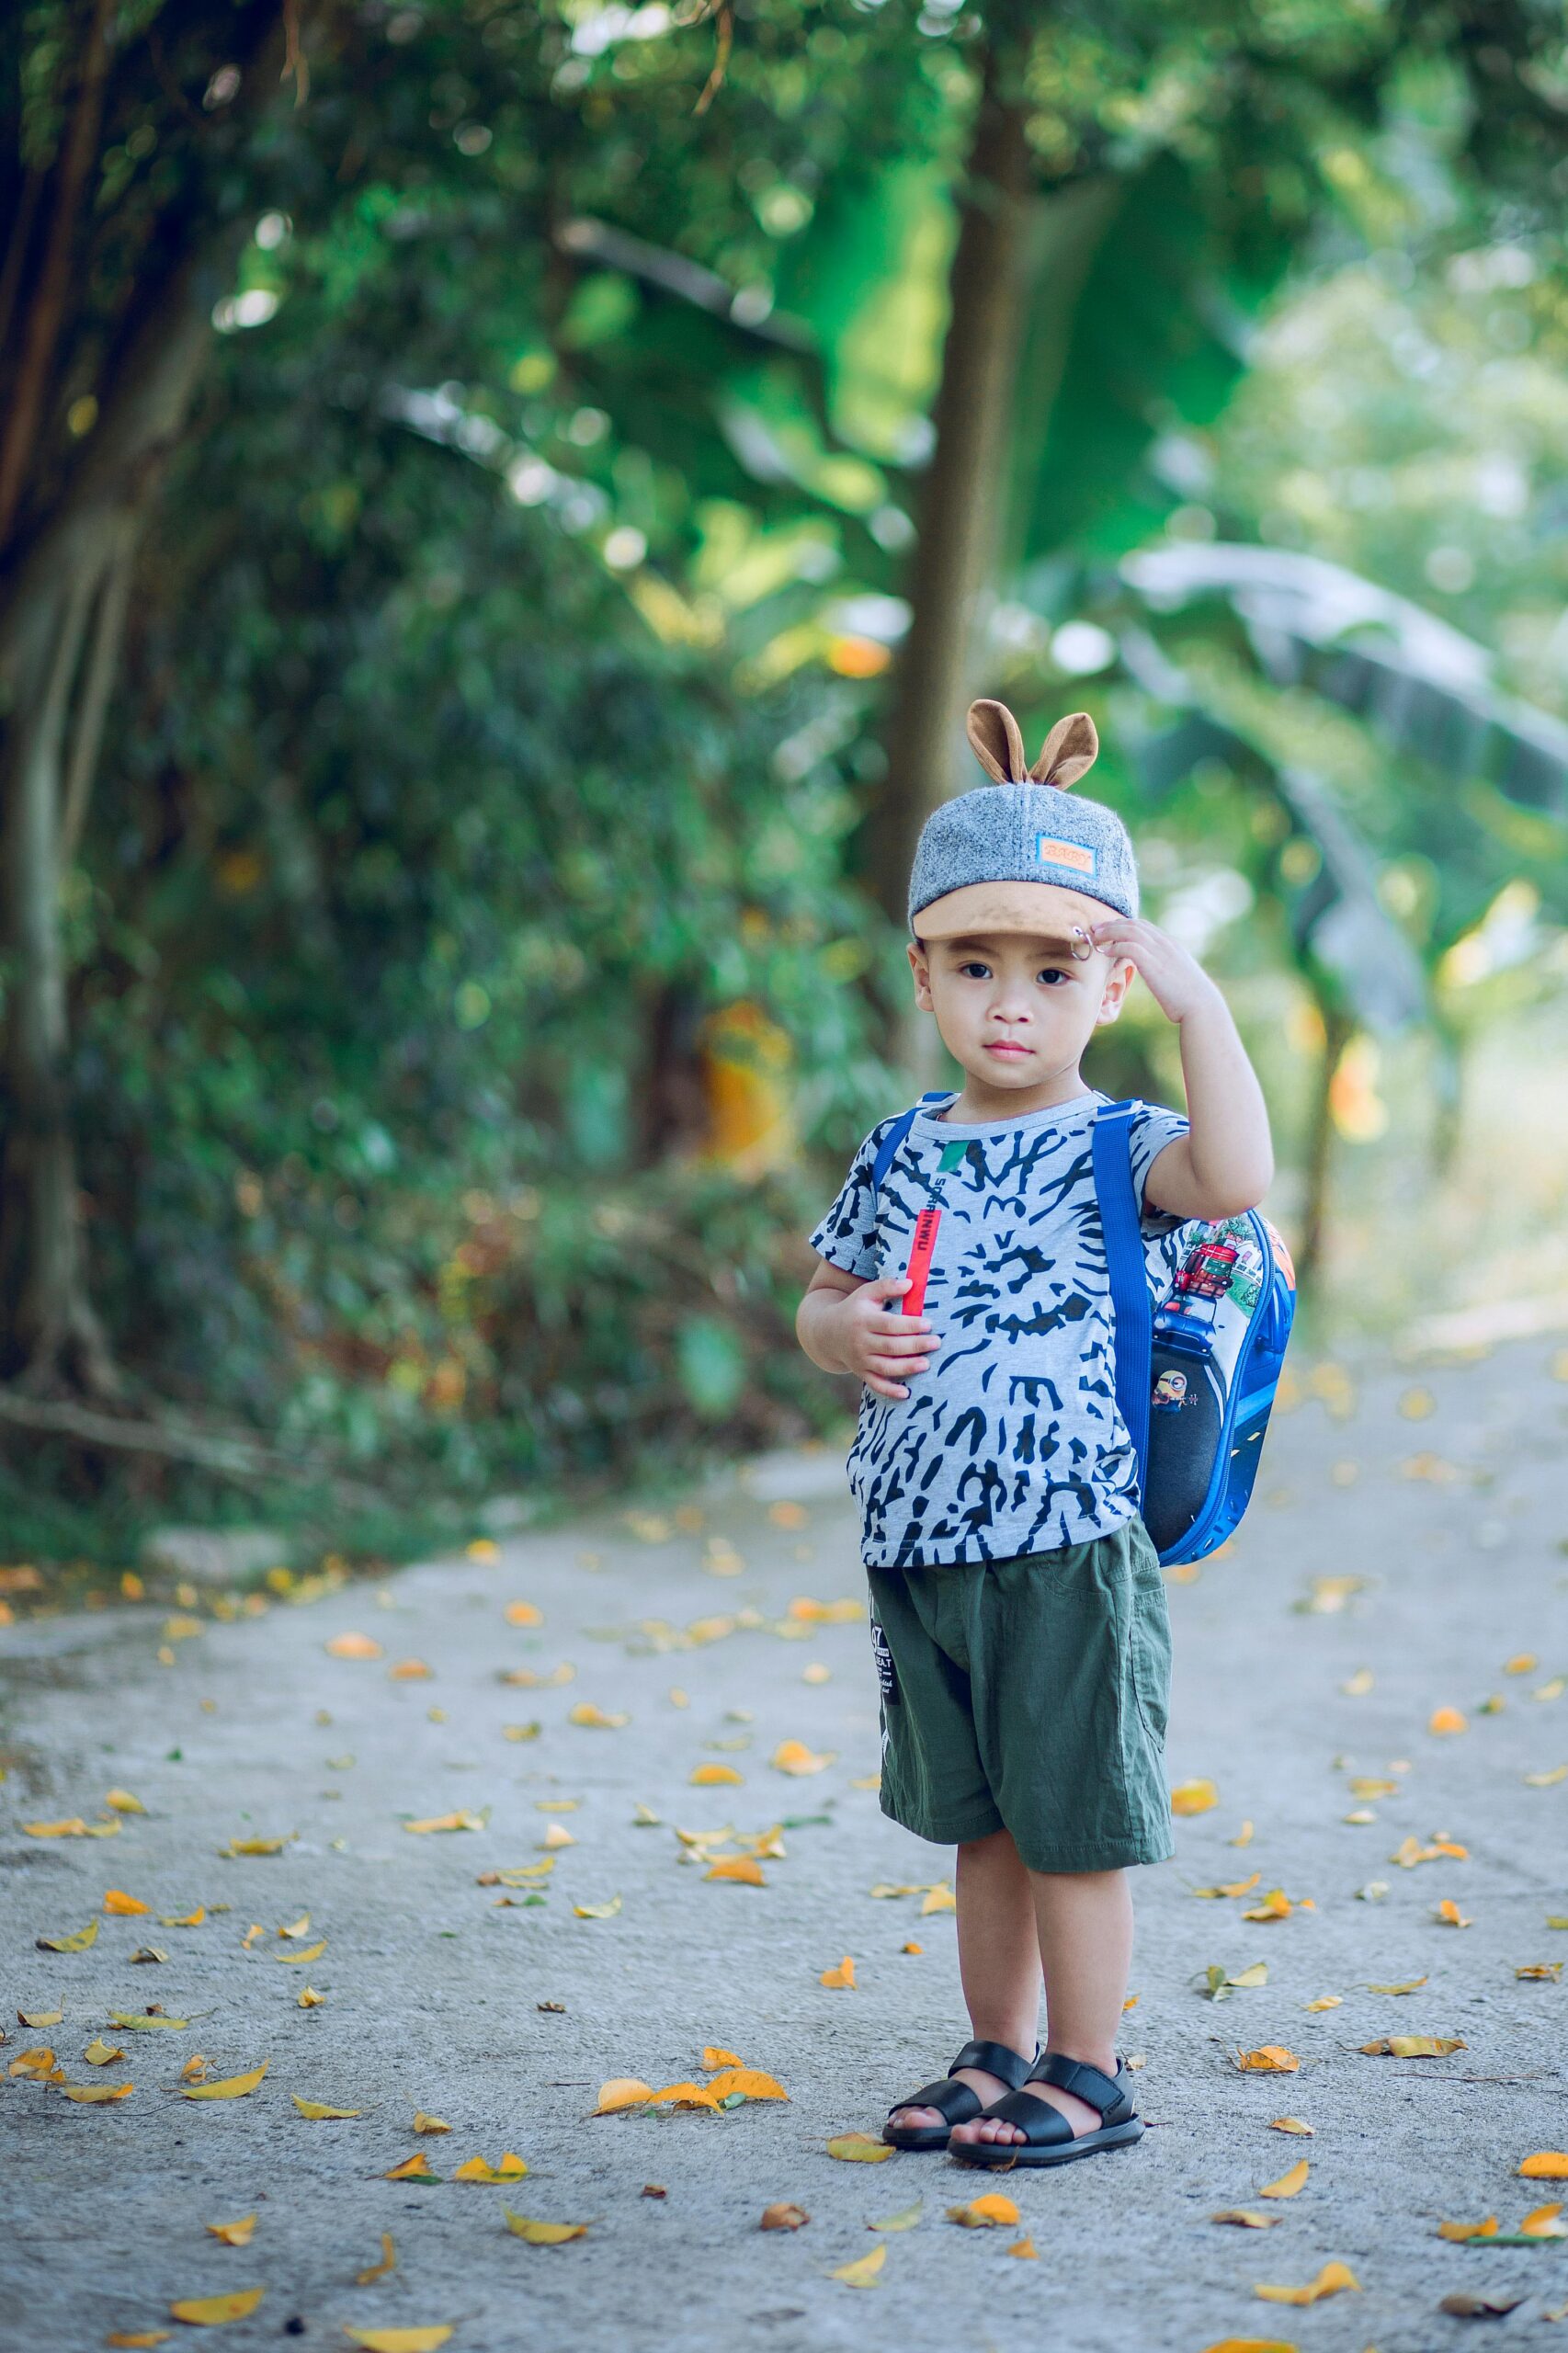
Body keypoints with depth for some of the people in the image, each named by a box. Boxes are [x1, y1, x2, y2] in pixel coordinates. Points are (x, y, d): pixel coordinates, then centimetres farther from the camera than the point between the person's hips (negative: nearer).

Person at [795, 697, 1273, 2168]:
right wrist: (847, 1331, -6)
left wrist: (1196, 997, -26)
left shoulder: (1116, 1151, -8)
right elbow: (822, 1302, 17)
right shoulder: (901, 1159, 8)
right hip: (919, 1548, 5)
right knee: (980, 1821, 17)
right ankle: (998, 2052, 31)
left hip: (1068, 1548, -5)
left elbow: (1236, 1174, -28)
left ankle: (1088, 2073, 17)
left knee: (1073, 1820, 4)